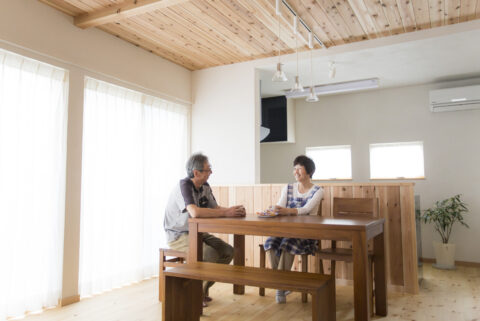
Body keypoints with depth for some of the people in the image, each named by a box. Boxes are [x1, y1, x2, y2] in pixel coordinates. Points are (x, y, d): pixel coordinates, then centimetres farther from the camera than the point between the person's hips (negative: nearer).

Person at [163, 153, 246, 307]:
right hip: (178, 236, -8)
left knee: (228, 251, -4)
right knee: (210, 254, -28)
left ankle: (203, 288, 10)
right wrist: (226, 212, -32)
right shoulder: (184, 185, -23)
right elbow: (195, 212, -38)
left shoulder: (205, 187, 3)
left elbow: (215, 208, 7)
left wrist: (233, 209, -14)